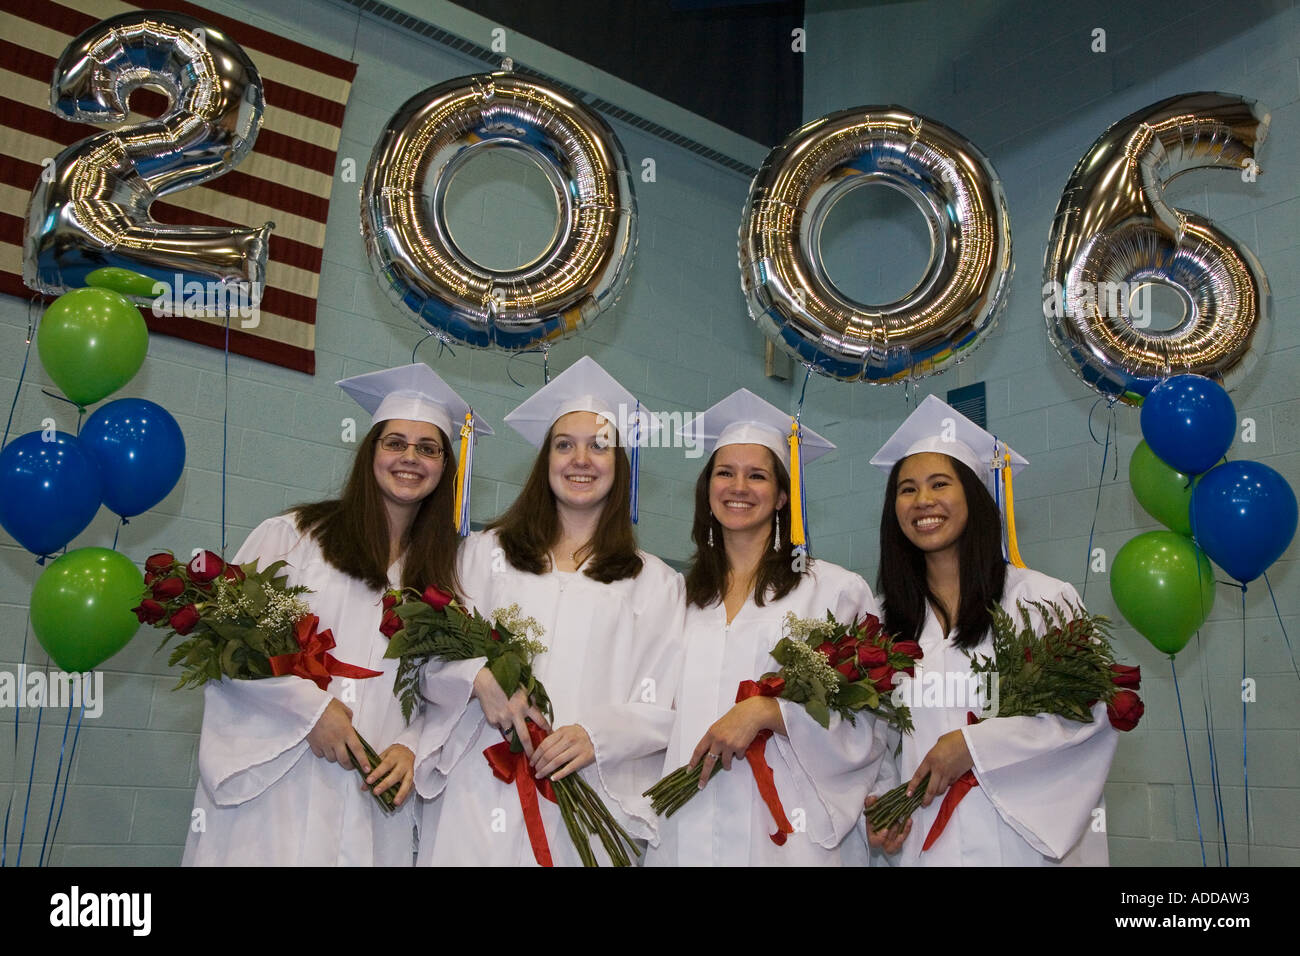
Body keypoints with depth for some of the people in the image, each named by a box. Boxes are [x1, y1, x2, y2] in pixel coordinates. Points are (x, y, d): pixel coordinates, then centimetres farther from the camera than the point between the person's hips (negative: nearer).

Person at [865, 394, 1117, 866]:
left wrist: (974, 745, -16)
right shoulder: (891, 619, 7)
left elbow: (1088, 709, -11)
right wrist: (880, 798, -6)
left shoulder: (1041, 597, -6)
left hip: (1025, 838, -3)